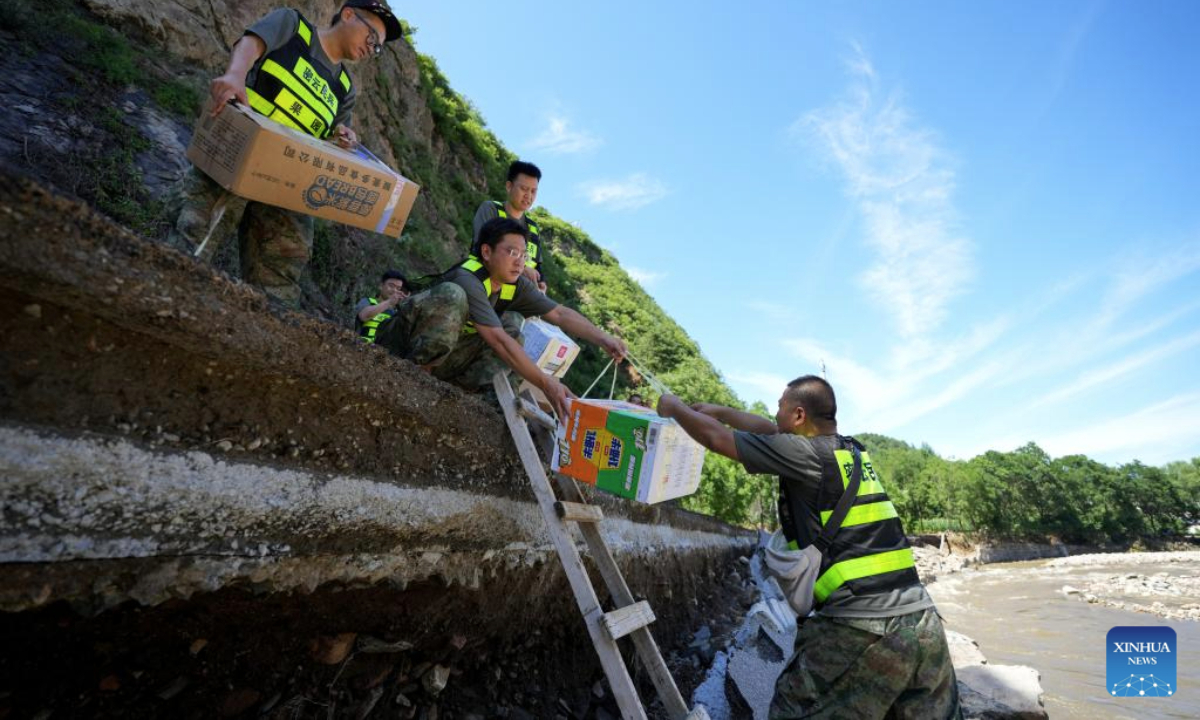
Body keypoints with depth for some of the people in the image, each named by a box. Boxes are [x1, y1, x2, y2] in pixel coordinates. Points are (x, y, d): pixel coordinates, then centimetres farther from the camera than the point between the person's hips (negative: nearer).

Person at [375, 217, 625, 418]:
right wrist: (546, 384, -39)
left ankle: (463, 383, -16)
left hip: (446, 358, 7)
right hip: (404, 345, -7)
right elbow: (498, 341, -36)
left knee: (513, 322, -10)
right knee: (452, 294, -33)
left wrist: (602, 339, -22)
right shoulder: (467, 280, -27)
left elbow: (560, 313, -7)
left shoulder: (516, 285, -2)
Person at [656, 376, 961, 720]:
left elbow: (717, 438, -1)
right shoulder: (853, 450, 13)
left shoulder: (805, 453, -9)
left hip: (864, 630, -8)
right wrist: (718, 410, 33)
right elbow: (771, 431, 25)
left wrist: (675, 408, 16)